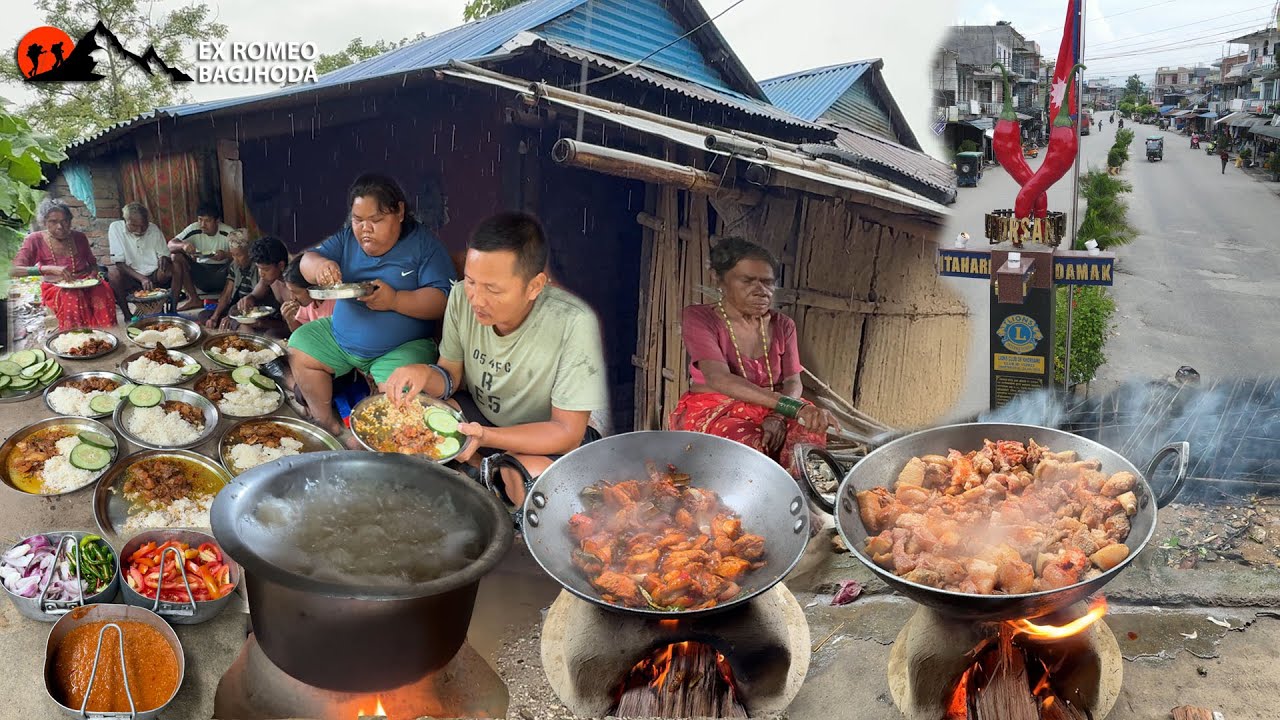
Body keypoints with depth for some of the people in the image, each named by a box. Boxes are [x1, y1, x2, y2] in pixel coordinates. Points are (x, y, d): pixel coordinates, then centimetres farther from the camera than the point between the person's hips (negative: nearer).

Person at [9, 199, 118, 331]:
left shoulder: (79, 237, 3)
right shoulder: (35, 240, -7)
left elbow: (93, 263, 17)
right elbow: (13, 271, -18)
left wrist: (93, 274, -8)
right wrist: (49, 269, -33)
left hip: (84, 285, 3)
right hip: (55, 289, -2)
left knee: (102, 290, -30)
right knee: (72, 297, -36)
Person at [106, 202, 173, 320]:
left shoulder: (153, 229, 0)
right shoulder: (116, 228, -8)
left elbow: (165, 255, 8)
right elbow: (119, 263, -14)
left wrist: (164, 258, -20)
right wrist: (141, 278, -28)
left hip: (153, 277, 2)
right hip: (130, 278, -2)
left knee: (170, 269, -27)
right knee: (113, 272, -32)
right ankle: (127, 315, -18)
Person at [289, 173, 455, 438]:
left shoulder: (424, 244, -11)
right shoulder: (347, 237, 5)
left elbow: (442, 301, -19)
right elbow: (306, 261, -2)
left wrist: (395, 300, -33)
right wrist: (318, 265, -27)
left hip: (402, 347, -6)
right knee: (298, 347, 2)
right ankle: (326, 423, 8)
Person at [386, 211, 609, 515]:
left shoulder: (573, 323, -31)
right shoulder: (463, 298, -14)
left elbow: (567, 431, -25)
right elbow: (451, 376, 0)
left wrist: (485, 436, -38)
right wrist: (425, 374, -25)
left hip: (548, 438, -5)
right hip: (480, 416, 6)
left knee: (529, 478, -36)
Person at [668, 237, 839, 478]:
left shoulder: (782, 325, 6)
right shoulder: (698, 318, -12)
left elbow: (793, 382, -3)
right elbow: (719, 379, -27)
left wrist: (778, 416, -28)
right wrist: (793, 408, -39)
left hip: (767, 414, 4)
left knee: (811, 430, -25)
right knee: (747, 442, -35)